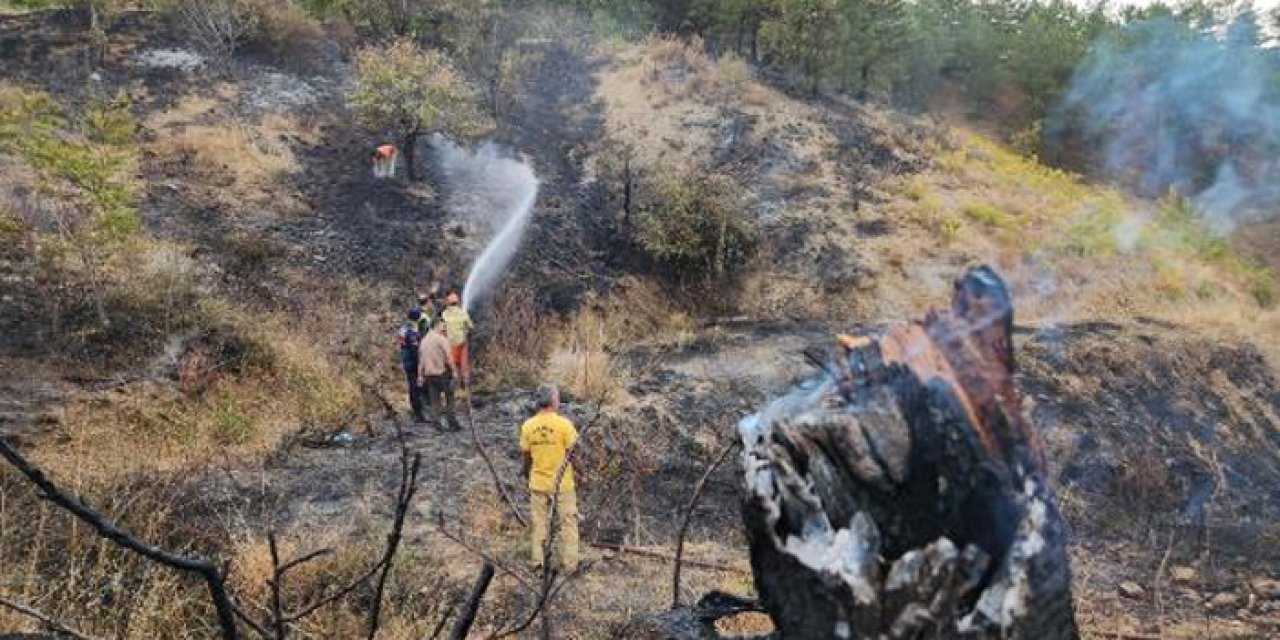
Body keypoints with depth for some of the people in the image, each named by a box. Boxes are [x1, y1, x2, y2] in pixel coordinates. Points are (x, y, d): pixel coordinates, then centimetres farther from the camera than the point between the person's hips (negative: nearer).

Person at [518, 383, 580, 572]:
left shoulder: (528, 426, -5)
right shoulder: (564, 424, -16)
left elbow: (526, 456, 3)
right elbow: (573, 453, -11)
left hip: (538, 483, 3)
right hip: (563, 484, -3)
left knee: (538, 523, 15)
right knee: (567, 523, 10)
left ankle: (538, 561, 21)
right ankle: (569, 563, 15)